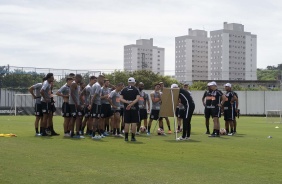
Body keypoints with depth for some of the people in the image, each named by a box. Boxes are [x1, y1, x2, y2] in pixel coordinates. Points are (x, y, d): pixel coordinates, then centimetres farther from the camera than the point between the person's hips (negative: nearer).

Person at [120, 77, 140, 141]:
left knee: (126, 123, 7)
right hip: (134, 108, -2)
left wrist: (127, 102, -9)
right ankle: (133, 137, 1)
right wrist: (131, 104, -16)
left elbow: (121, 99, -1)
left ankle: (126, 137, 8)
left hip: (126, 108, 2)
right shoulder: (136, 90, 0)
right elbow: (137, 98, -12)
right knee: (134, 123, 2)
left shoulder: (124, 90, 6)